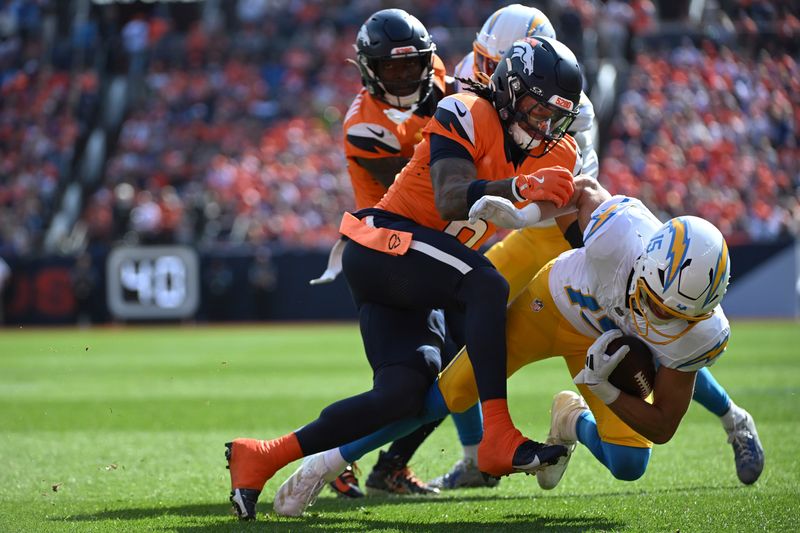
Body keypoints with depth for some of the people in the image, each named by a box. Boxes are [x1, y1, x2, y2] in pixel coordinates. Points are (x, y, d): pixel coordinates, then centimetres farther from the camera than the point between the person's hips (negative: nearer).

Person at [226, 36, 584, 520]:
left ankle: (261, 457, 0)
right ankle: (498, 437, -34)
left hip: (416, 284, 8)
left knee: (405, 392, -8)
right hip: (382, 244, -8)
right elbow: (450, 200, -27)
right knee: (487, 286, -31)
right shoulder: (466, 116, -13)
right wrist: (517, 187, -40)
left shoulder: (557, 157, 9)